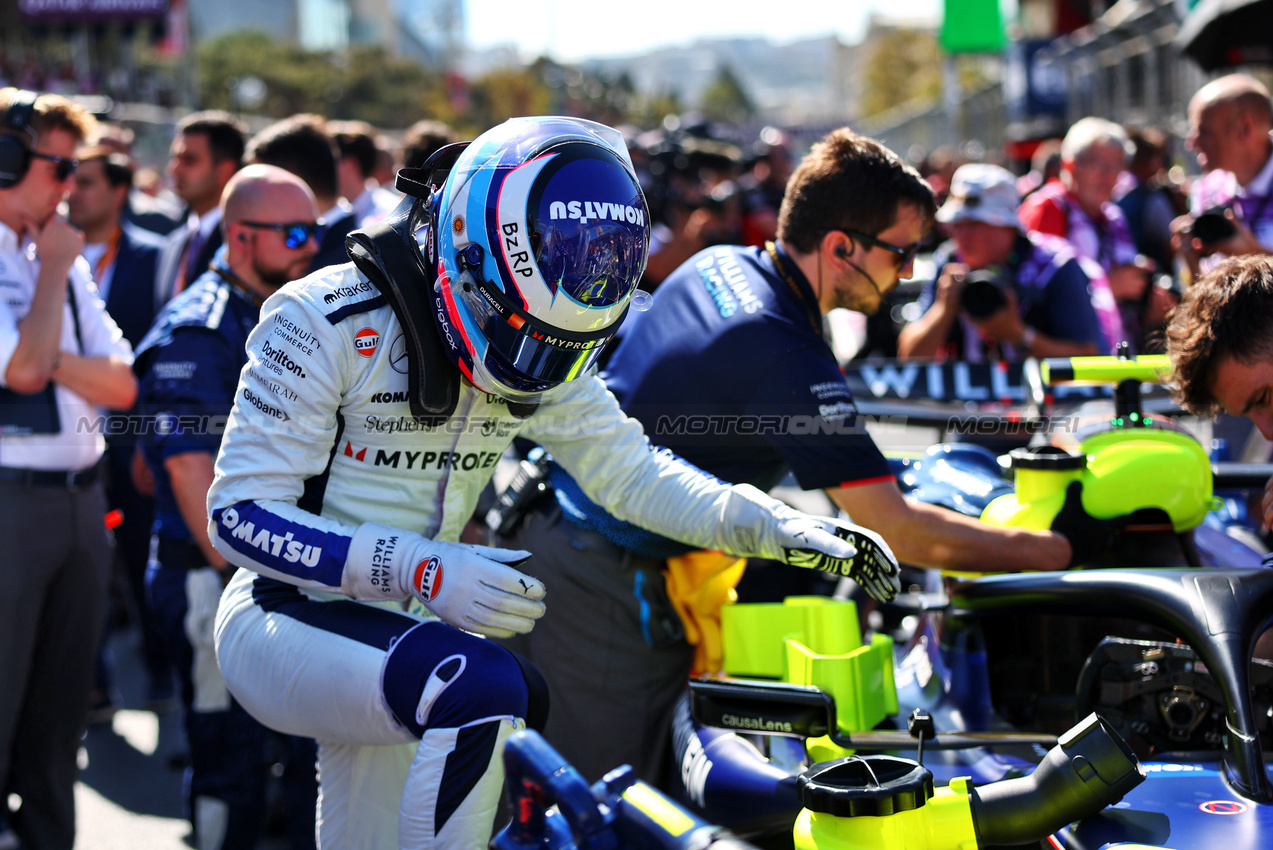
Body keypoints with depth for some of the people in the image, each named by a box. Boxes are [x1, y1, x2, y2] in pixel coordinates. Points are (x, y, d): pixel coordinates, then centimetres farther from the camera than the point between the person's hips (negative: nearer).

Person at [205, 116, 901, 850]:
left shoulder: (536, 350, 0)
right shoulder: (329, 322, -20)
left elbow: (629, 471, 4)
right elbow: (239, 515, -21)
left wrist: (780, 528, -12)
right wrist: (420, 569, -33)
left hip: (394, 627, 7)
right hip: (285, 621, -7)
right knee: (481, 690, -32)